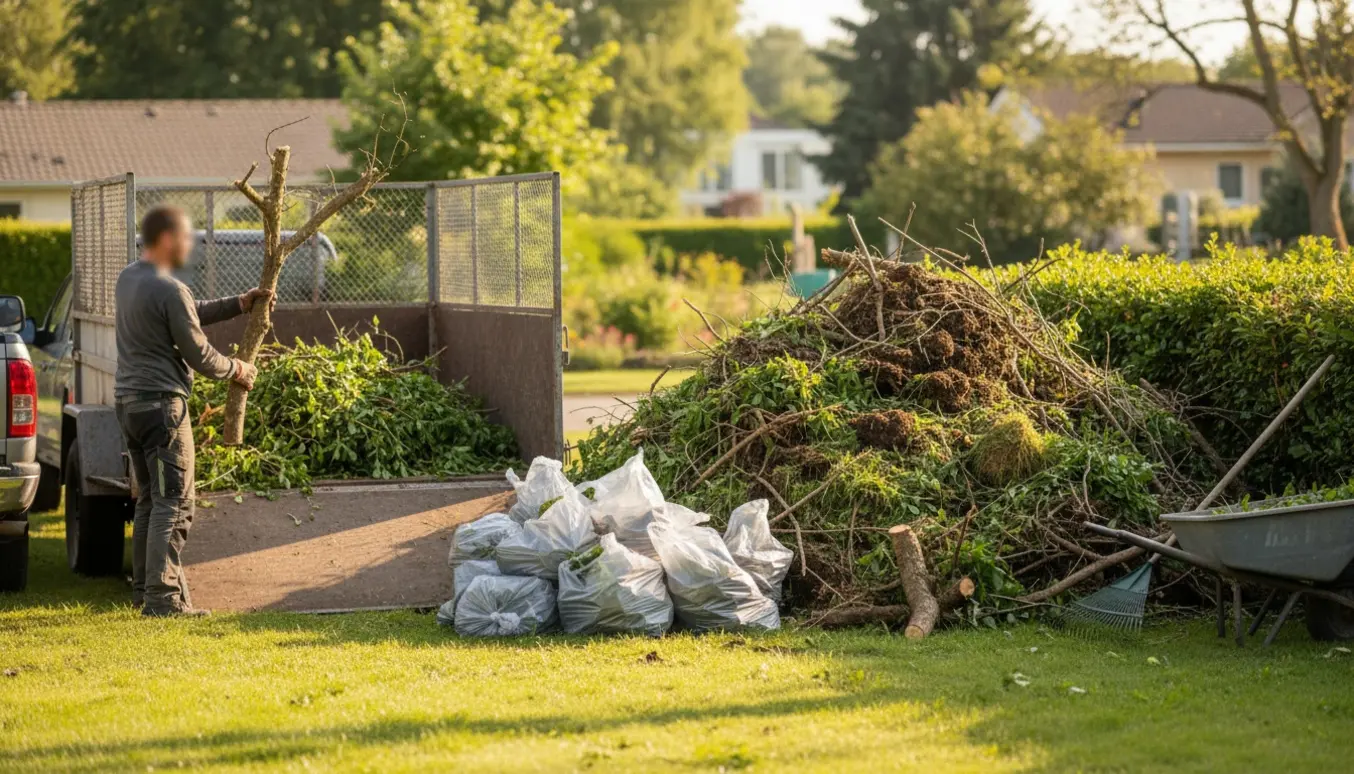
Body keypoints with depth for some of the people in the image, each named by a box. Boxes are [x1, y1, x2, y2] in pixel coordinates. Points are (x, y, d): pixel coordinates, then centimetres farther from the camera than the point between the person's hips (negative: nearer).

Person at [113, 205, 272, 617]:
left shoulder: (128, 278, 11)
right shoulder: (169, 290, -18)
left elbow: (191, 314, 18)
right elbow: (198, 354, -12)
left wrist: (239, 305, 13)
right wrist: (236, 370, 6)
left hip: (128, 399, 9)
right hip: (161, 402, -9)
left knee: (149, 499, 17)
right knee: (173, 503, -7)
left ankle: (145, 587, 22)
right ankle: (163, 596, -10)